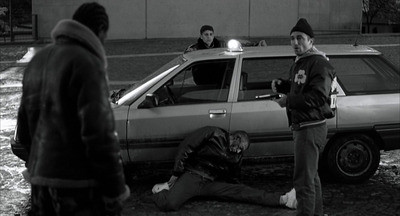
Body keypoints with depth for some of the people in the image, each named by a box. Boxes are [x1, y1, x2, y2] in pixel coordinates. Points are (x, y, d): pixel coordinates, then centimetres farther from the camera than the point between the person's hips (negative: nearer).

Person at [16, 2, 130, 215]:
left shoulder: (38, 60, 13)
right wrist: (115, 190, -15)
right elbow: (98, 133, -20)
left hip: (40, 181, 9)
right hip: (79, 183, -8)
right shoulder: (87, 63, -14)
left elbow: (24, 128, 19)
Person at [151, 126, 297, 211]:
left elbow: (233, 181, 21)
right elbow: (185, 148, -11)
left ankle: (283, 200, -27)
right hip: (191, 176, -5)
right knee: (168, 203, -34)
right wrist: (176, 174, -14)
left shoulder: (236, 157, 11)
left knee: (240, 190, -20)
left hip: (211, 184, 5)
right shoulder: (212, 134, -9)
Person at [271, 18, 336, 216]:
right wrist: (281, 85, 8)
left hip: (311, 128, -11)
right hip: (300, 126, 11)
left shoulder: (319, 63, -16)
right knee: (311, 175, 23)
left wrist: (288, 100, -23)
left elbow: (318, 97, -27)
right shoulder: (299, 63, 16)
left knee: (303, 180, -11)